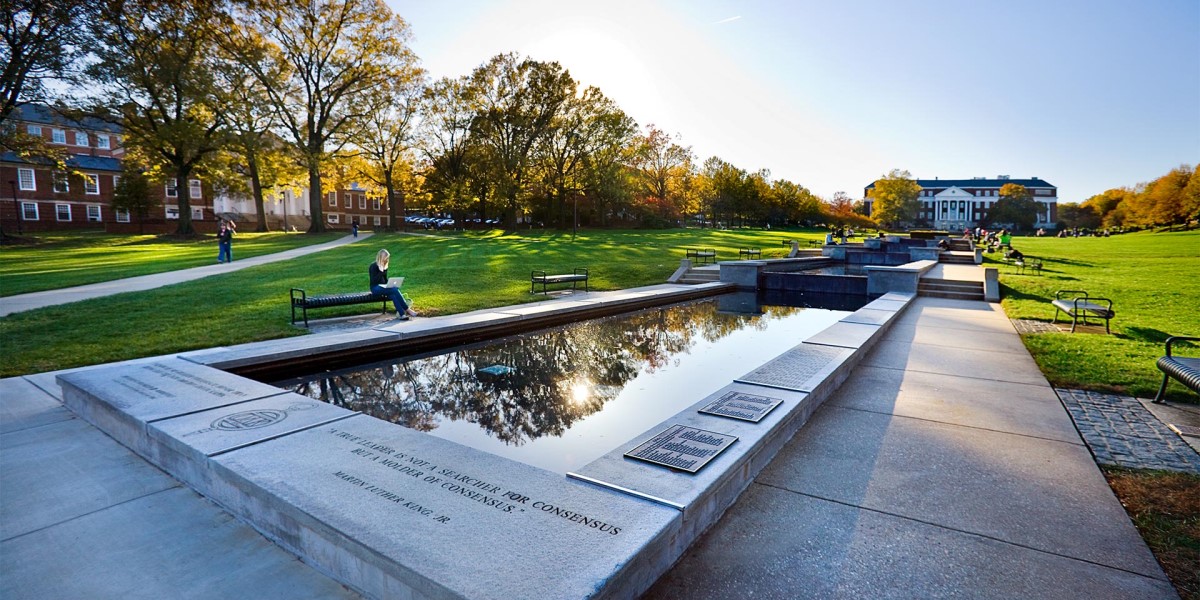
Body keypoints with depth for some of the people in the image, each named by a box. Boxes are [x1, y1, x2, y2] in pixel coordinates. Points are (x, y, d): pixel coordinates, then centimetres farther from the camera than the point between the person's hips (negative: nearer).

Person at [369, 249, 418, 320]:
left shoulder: (385, 267, 14)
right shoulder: (374, 266, -8)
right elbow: (373, 281, -16)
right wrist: (381, 272, -22)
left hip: (383, 287, 6)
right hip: (376, 288, -6)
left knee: (393, 294, -30)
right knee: (395, 290, -31)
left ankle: (401, 314, -42)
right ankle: (407, 310, -29)